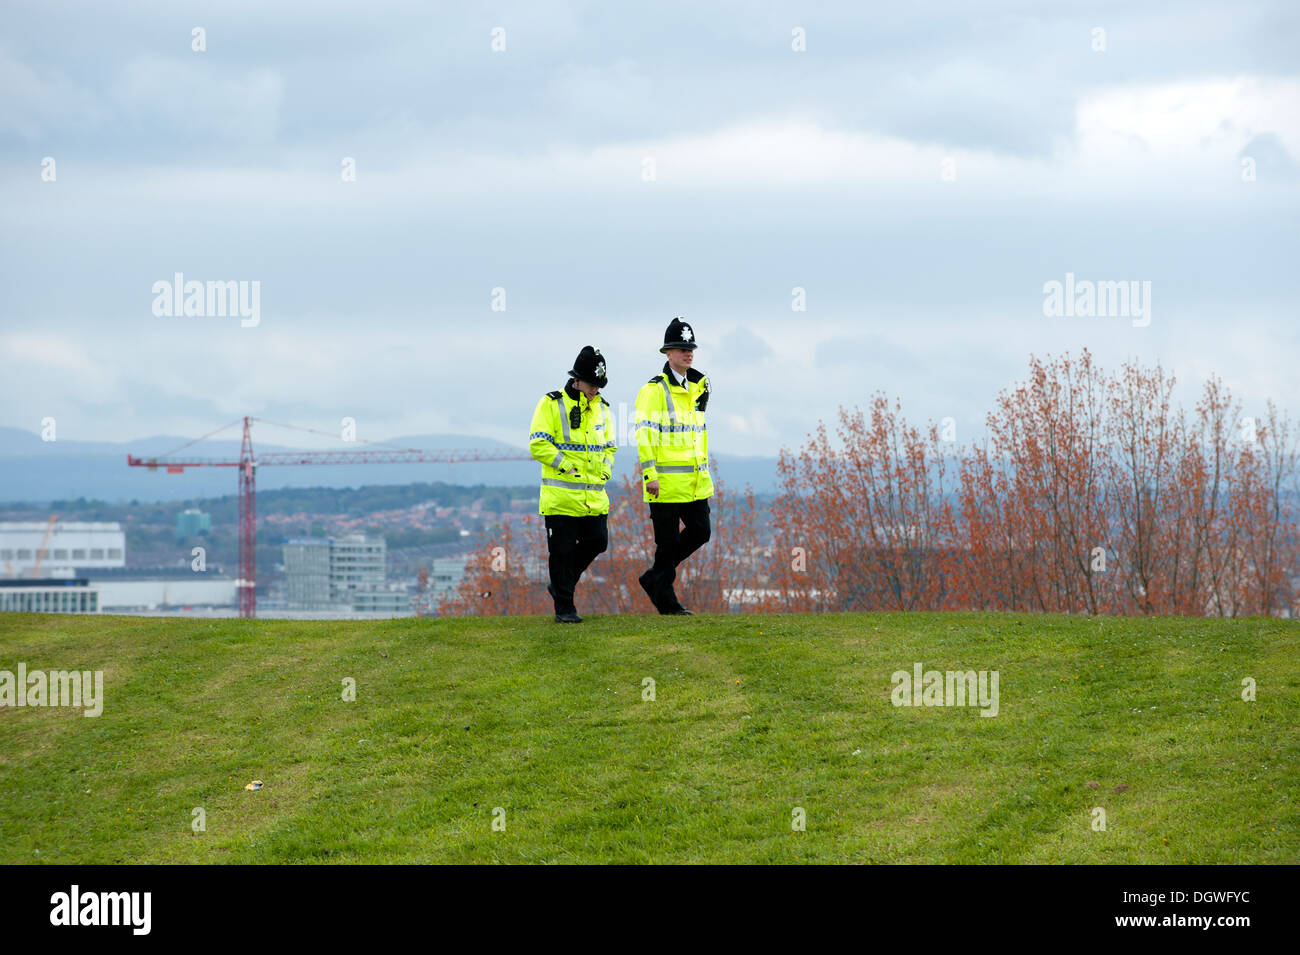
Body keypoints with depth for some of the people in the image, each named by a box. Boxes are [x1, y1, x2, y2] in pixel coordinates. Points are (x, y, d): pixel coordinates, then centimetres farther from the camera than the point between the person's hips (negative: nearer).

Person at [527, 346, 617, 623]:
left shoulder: (601, 408, 14)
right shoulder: (552, 404, -6)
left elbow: (609, 445, 24)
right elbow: (538, 444, -12)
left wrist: (605, 469, 5)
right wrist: (567, 466, -18)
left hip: (594, 495, 6)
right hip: (561, 494, -6)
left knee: (596, 542, 5)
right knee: (561, 550, -2)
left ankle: (560, 585, 26)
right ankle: (564, 607, 7)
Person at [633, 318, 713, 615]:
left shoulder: (696, 388, 15)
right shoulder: (655, 390, -10)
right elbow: (645, 434, -15)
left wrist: (703, 470, 22)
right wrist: (650, 474, -21)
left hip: (695, 480, 8)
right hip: (666, 480, -7)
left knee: (699, 531, 6)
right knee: (668, 541, -2)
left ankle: (654, 578, 21)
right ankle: (664, 599, 9)